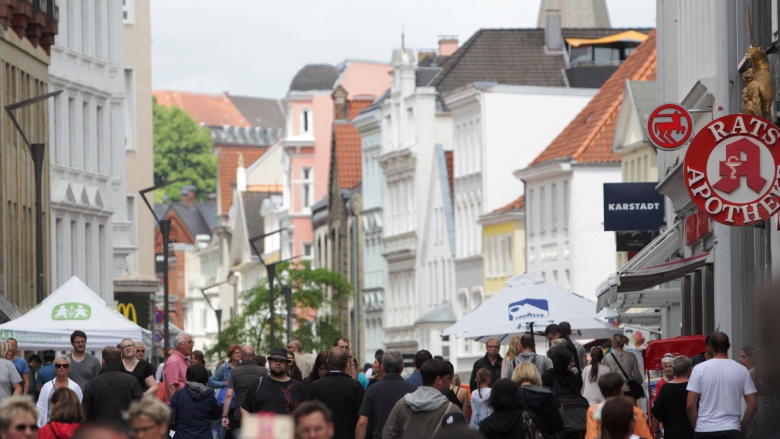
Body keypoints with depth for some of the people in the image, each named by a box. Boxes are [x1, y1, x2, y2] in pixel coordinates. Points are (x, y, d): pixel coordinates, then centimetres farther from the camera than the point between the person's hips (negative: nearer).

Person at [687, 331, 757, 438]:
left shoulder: (700, 369, -2)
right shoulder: (741, 370, 2)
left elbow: (690, 404, -4)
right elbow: (753, 404, 2)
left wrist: (696, 427, 9)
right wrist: (742, 427, 13)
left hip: (704, 430, -1)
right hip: (731, 430, 1)